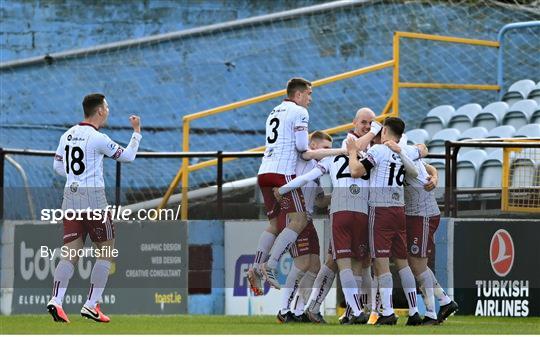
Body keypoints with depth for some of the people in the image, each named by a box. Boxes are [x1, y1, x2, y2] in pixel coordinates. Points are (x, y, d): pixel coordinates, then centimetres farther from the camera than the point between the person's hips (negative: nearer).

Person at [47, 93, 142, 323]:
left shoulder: (68, 135, 10)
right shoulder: (97, 138, -11)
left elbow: (58, 166, 20)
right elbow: (127, 156, -1)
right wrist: (137, 131, 11)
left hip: (70, 197, 6)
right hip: (93, 199, -6)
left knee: (71, 253, 3)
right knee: (107, 252, 6)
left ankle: (56, 299, -17)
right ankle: (91, 304, -1)